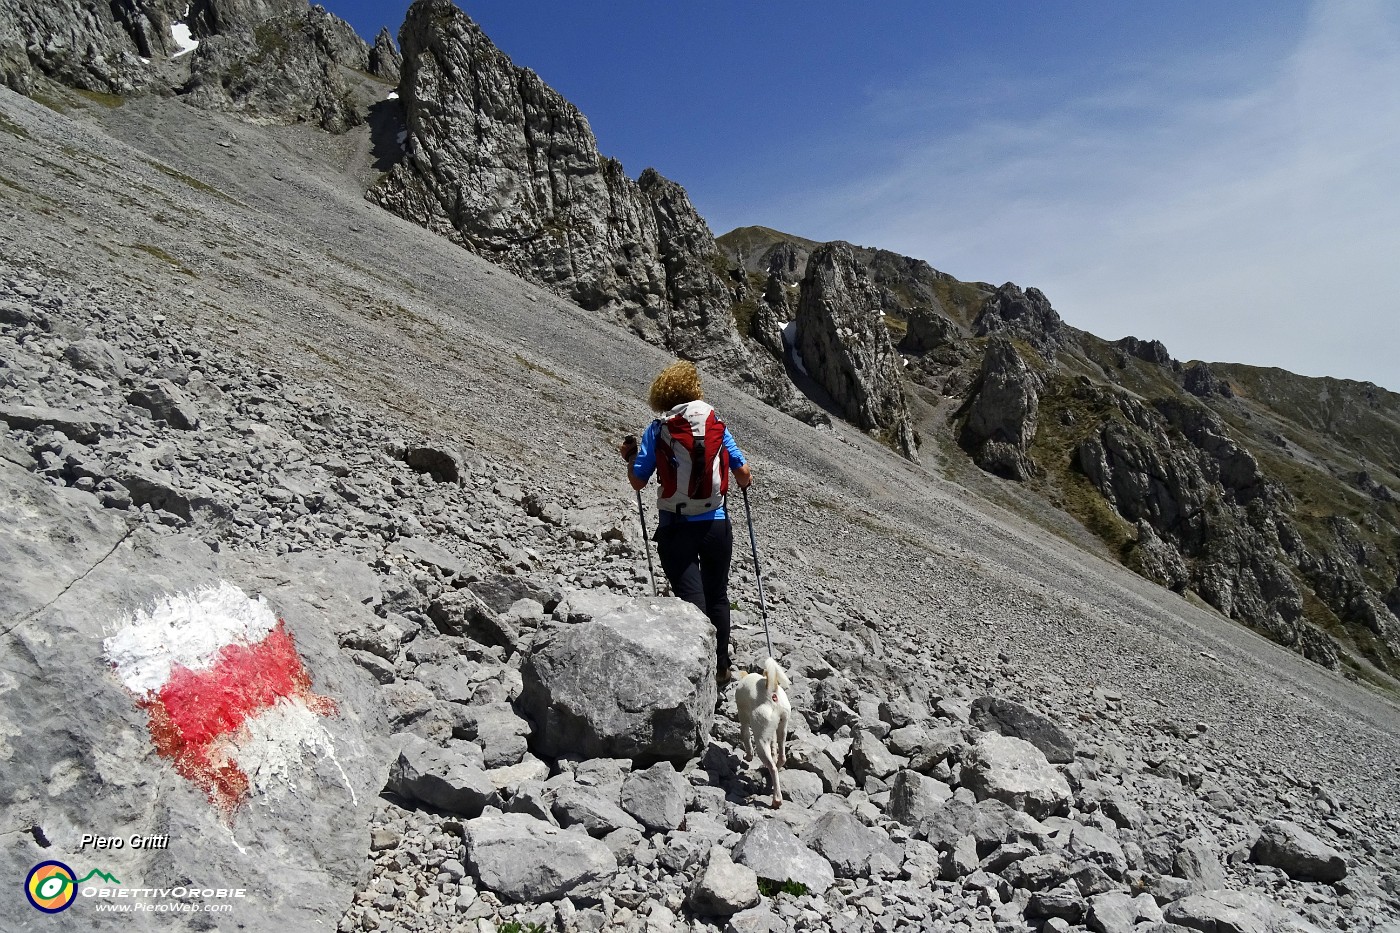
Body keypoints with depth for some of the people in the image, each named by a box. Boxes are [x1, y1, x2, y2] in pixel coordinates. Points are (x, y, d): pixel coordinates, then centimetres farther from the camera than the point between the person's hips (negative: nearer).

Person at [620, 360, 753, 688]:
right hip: (715, 525, 2)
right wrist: (745, 480, 26)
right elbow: (743, 473, 2)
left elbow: (638, 481, -3)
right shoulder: (716, 425, 1)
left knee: (691, 600, 2)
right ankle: (721, 668, 29)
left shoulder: (657, 430, -4)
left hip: (675, 529, -2)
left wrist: (630, 457, 17)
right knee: (716, 597, 18)